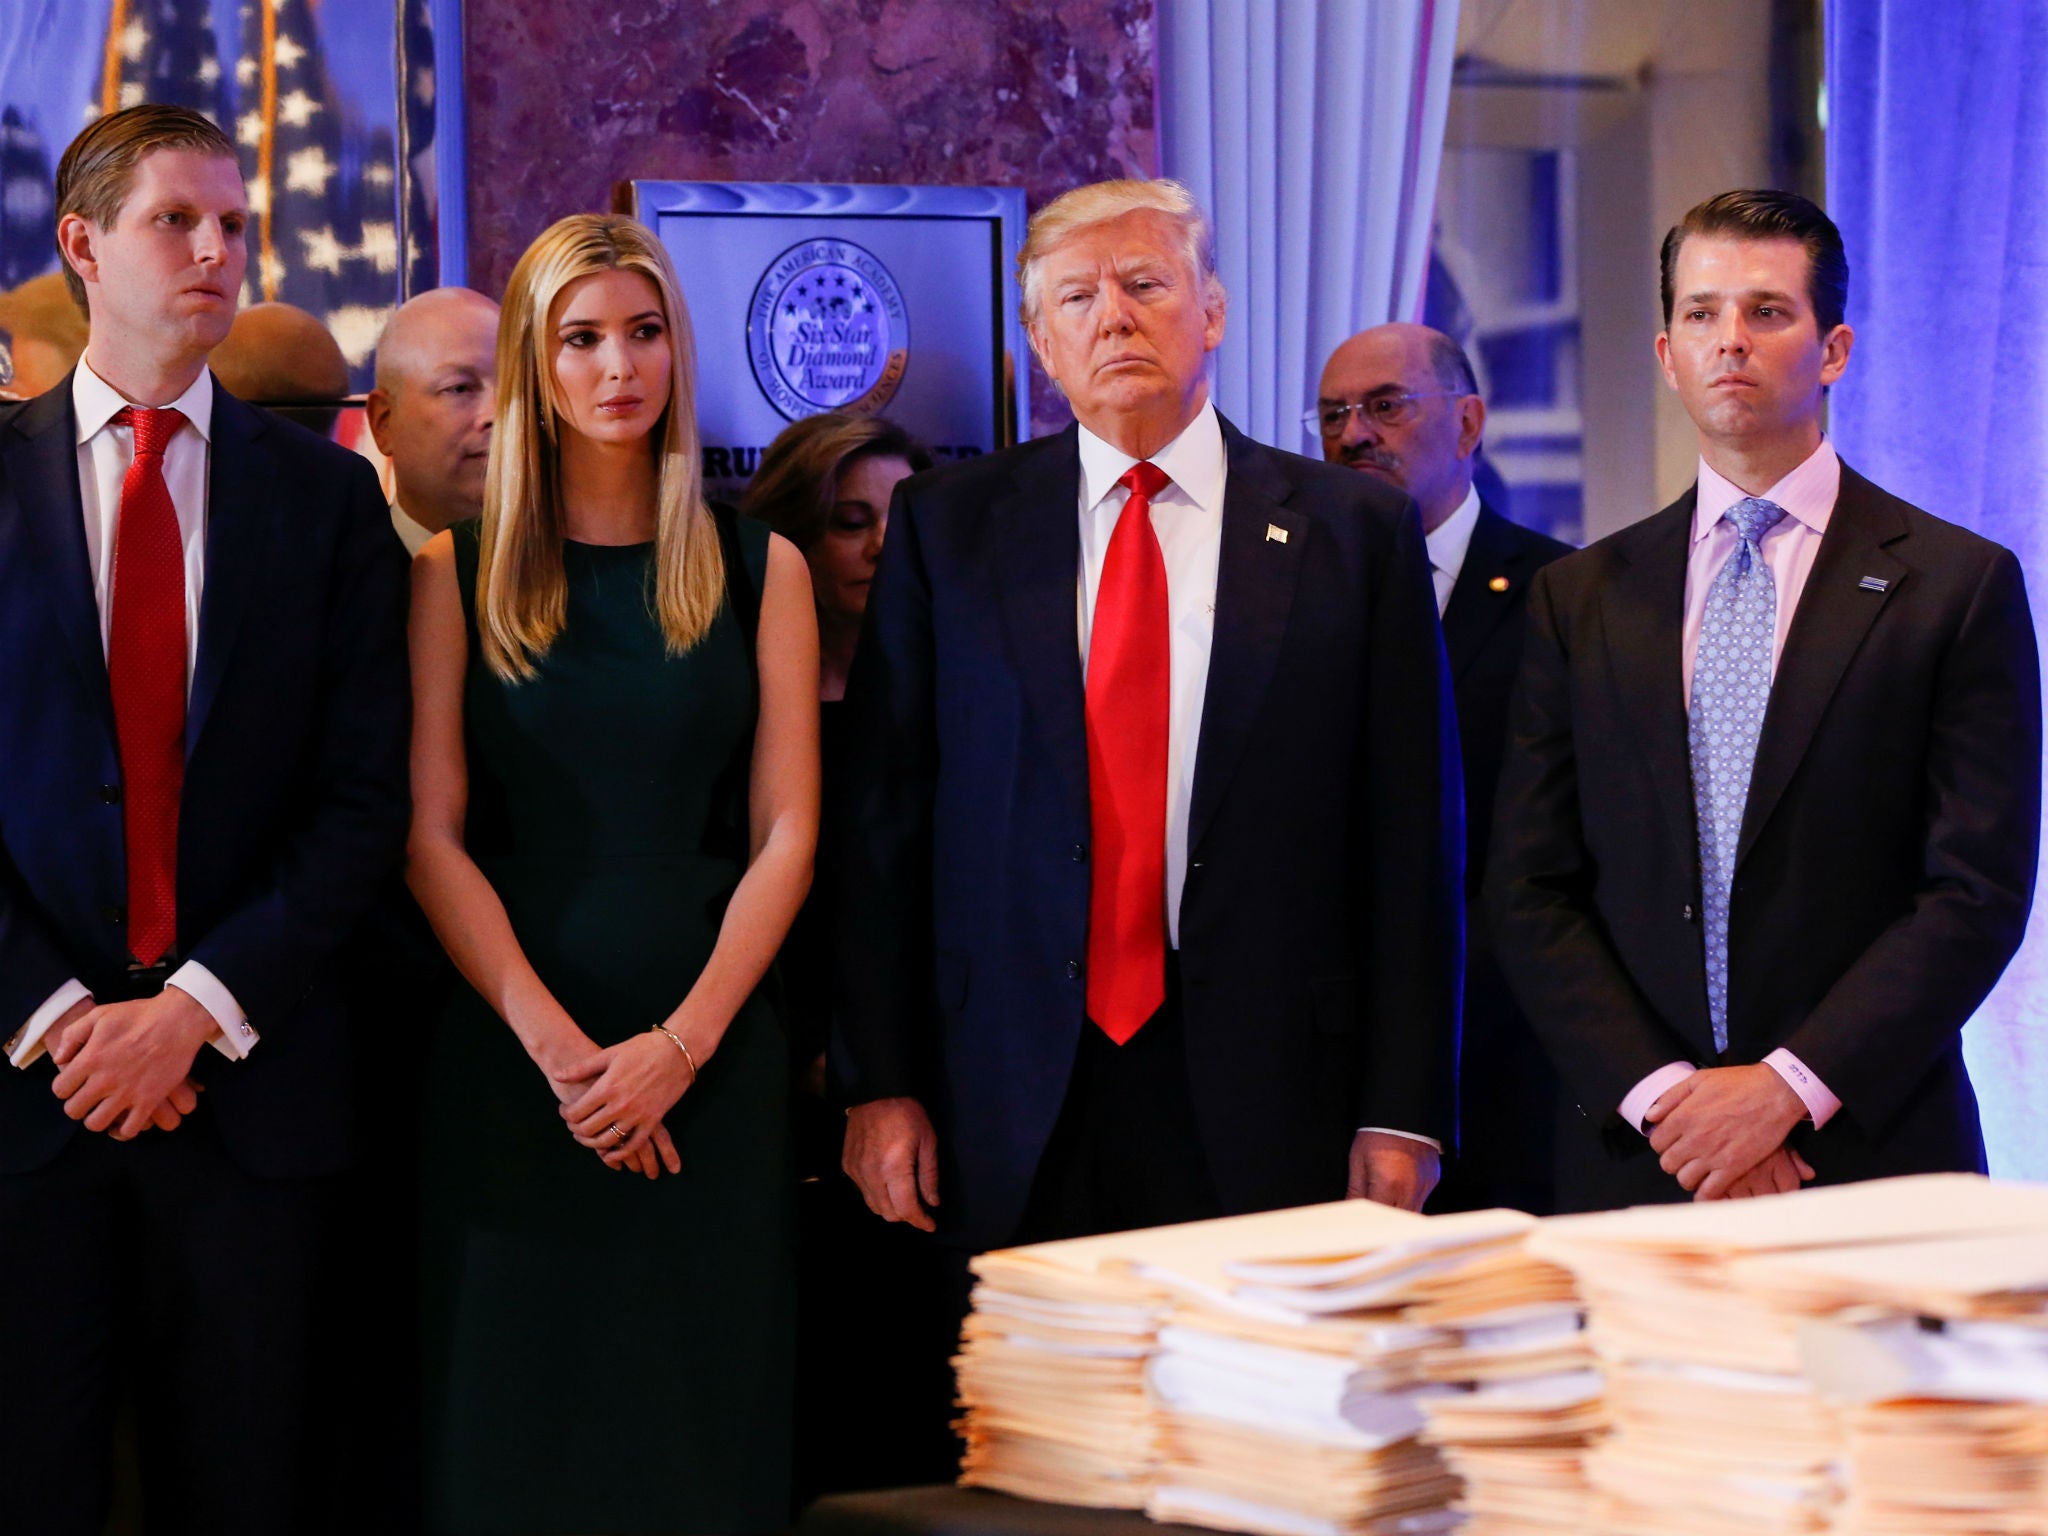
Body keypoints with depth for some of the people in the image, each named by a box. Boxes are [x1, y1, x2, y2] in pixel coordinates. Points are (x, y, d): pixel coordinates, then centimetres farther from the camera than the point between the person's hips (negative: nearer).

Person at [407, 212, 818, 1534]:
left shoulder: (759, 571, 7)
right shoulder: (460, 573, 5)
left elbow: (784, 833, 2)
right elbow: (432, 837, 0)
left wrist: (680, 1044, -10)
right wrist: (557, 1046, -11)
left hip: (709, 1055, 0)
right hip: (512, 1061, 0)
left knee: (700, 1412, 2)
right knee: (514, 1413, 2)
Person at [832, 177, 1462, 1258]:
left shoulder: (1356, 531, 5)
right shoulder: (947, 527, 8)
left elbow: (1411, 837, 2)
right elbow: (879, 817, 7)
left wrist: (1403, 1111, -3)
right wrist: (878, 1085, 0)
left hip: (1265, 1102, 0)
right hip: (1017, 1116, 1)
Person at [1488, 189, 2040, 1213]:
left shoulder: (1959, 585, 1)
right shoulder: (1577, 600, 9)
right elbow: (1529, 895, 5)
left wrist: (1790, 1086, -14)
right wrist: (1656, 1092, -9)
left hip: (1869, 1158, -2)